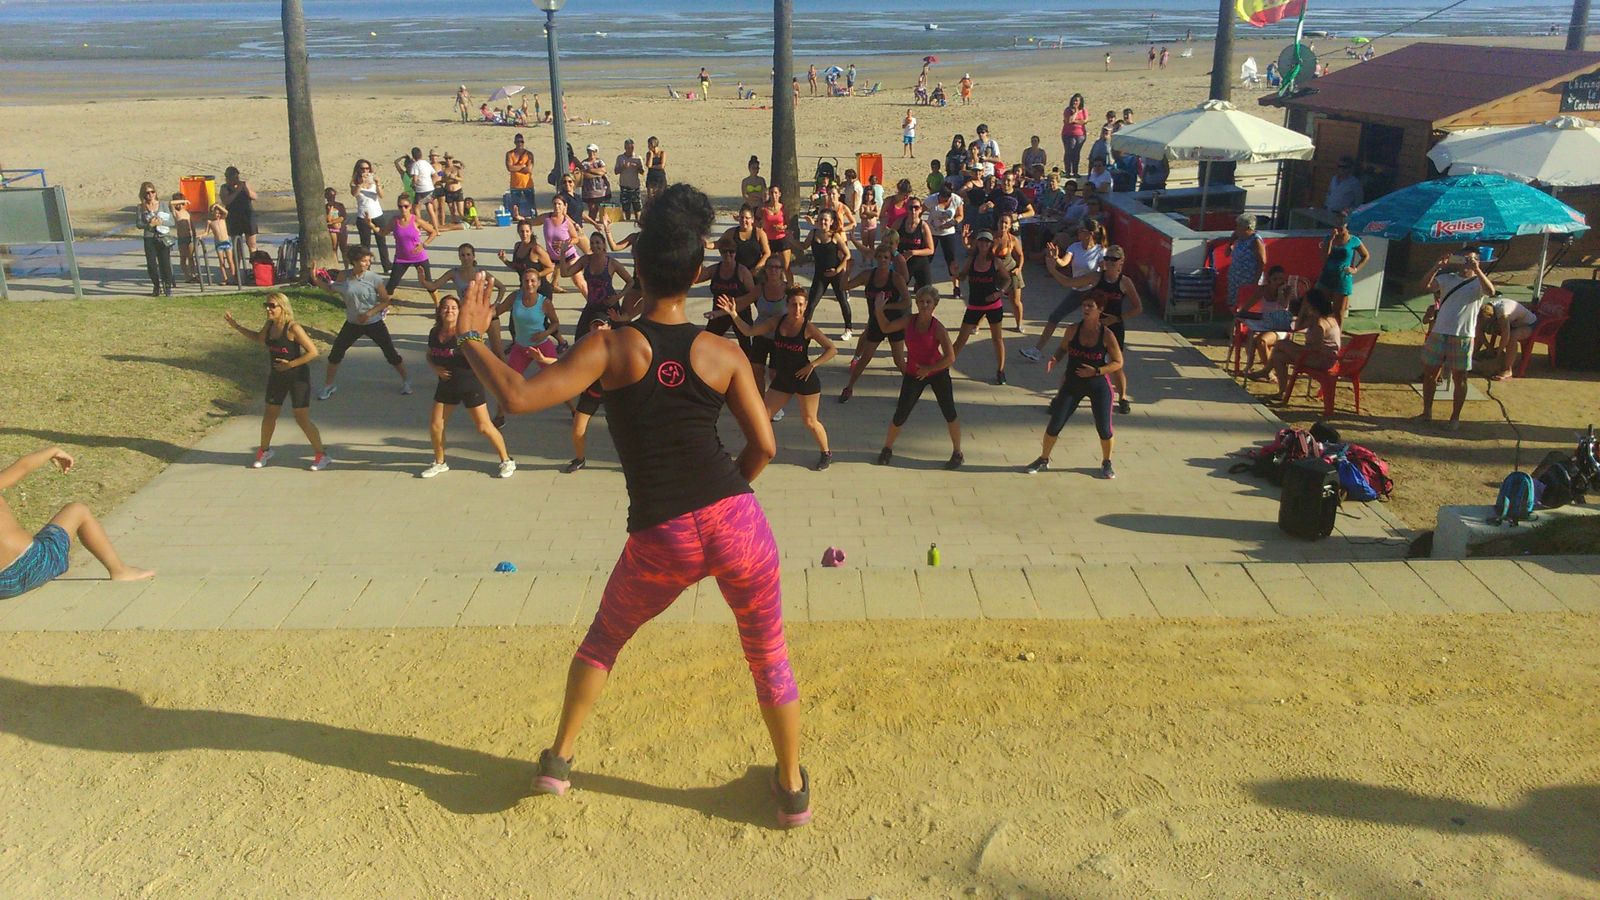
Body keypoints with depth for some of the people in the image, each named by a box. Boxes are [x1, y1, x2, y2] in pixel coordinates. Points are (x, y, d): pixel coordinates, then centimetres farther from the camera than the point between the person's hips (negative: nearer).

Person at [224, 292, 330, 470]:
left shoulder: (293, 328, -22)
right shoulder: (270, 325, 0)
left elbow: (313, 351, -23)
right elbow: (260, 338, 23)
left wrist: (291, 364, -24)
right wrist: (237, 327, 17)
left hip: (298, 377, -7)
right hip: (277, 377, 7)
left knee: (302, 419, -4)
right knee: (269, 414, 16)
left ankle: (321, 455, 9)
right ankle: (264, 451, 36)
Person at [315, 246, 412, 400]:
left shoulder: (374, 279, -16)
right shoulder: (344, 276, -8)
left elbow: (386, 300, -11)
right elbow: (330, 288, 11)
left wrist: (369, 313, -21)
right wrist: (316, 278, -4)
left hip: (374, 323, -3)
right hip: (352, 324, 3)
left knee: (391, 353, 2)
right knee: (335, 353, 3)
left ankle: (406, 380, 24)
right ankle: (328, 385, 21)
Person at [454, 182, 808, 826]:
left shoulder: (610, 348, -5)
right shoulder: (724, 355, 2)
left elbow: (519, 397, -12)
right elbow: (763, 446, 4)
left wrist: (472, 339, 3)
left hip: (661, 540, 0)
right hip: (735, 522, 1)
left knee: (604, 637, 27)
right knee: (768, 655, 19)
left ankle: (559, 760, 36)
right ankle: (793, 789, 31)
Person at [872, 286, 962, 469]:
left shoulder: (938, 328, -19)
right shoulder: (909, 320, -8)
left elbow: (950, 358, -24)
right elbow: (886, 328, 6)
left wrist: (929, 369, -22)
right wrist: (879, 310, -7)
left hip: (937, 372, -2)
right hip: (913, 375, 2)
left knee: (949, 413, 2)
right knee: (900, 416, 2)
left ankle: (957, 453, 20)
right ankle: (887, 449, 25)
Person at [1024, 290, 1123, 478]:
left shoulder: (1107, 335, -12)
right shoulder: (1073, 330, -5)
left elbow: (1118, 362, -7)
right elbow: (1063, 348, 12)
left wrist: (1096, 371, -21)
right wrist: (1054, 359, -10)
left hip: (1099, 385, -2)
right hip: (1072, 384, 2)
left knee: (1104, 428, -2)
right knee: (1055, 424, 1)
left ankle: (1106, 463, 24)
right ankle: (1043, 459, 20)